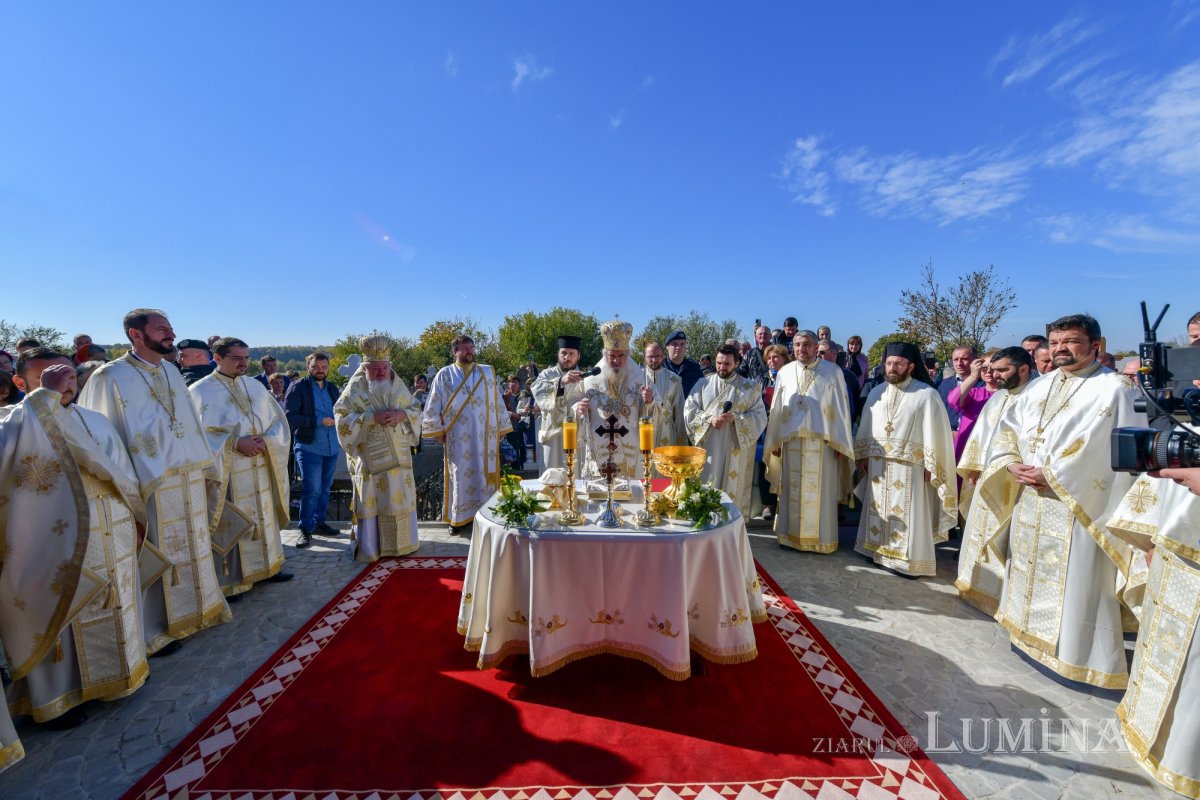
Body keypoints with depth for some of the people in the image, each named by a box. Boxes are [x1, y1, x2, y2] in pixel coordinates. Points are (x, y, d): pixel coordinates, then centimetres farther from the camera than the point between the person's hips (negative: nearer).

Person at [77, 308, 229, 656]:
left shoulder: (172, 372, 9)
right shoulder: (110, 377, -10)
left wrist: (205, 468, 11)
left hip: (189, 479, 6)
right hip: (150, 486, -6)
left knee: (191, 550, 16)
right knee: (155, 557, 5)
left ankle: (193, 610, 32)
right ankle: (155, 629, 21)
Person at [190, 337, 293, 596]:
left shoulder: (255, 386, 7)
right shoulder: (201, 391, -8)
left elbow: (278, 420, 7)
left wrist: (266, 440, -11)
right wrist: (235, 443, -23)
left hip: (260, 471, 6)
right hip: (226, 474, -5)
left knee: (264, 518, 15)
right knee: (229, 525, 3)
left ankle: (266, 566, 29)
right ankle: (230, 580, 17)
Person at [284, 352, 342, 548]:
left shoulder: (332, 387, 11)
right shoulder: (298, 387, -6)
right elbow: (289, 416, -14)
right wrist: (319, 421, -19)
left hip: (331, 447, 6)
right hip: (309, 447, -6)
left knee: (324, 487, 13)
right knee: (312, 489, -8)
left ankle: (319, 522, 26)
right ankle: (306, 530, 6)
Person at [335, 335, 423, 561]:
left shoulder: (398, 385, 8)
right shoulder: (355, 389, -3)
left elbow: (416, 410, 8)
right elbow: (343, 419, -10)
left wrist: (402, 414, -13)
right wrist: (372, 418, -21)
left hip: (398, 456, 4)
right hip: (369, 459, -4)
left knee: (401, 498, 10)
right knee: (370, 501, 1)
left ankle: (401, 542, 25)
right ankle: (369, 548, 14)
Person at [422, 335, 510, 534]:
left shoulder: (487, 372, 7)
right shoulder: (444, 375, 3)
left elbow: (497, 402, 8)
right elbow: (433, 405, 5)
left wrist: (501, 427, 6)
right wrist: (437, 430, 3)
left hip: (483, 436, 1)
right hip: (457, 437, -1)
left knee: (483, 473, 5)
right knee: (460, 475, 3)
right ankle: (458, 517, 14)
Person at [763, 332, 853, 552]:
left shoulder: (833, 371, 0)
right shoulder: (785, 372, 6)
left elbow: (841, 408, -1)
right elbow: (776, 409, 8)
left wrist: (841, 444, -4)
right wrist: (775, 441, 6)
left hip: (822, 443, -2)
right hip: (791, 441, 2)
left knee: (821, 492, 5)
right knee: (792, 491, 9)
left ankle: (821, 538, 19)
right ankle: (791, 534, 21)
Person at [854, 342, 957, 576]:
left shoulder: (926, 394, -7)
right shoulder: (877, 392, 8)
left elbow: (934, 432, -9)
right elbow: (866, 427, 11)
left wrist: (930, 466, -11)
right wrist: (862, 456, 9)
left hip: (909, 467, -5)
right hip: (878, 464, 5)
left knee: (907, 515, 2)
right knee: (879, 511, 13)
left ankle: (909, 561, 14)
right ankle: (880, 552, 26)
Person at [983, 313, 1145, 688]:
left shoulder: (1114, 389, -8)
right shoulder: (1039, 387, 10)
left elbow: (1118, 452, -14)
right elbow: (1008, 429, 13)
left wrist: (1051, 475, -18)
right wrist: (1012, 464, -5)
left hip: (1076, 504, -6)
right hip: (1031, 500, 6)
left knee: (1073, 579, 2)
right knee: (1032, 570, 17)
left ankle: (1074, 650, 17)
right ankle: (1031, 632, 34)